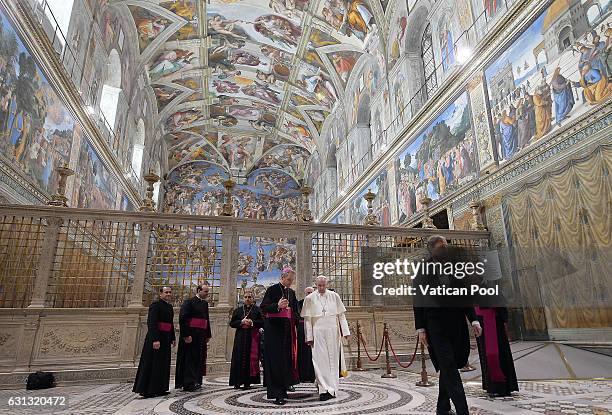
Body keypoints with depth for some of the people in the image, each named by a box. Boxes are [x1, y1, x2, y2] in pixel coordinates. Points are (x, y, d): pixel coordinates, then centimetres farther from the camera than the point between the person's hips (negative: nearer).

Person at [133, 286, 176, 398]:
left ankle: (158, 389, 22)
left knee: (163, 363, 13)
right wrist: (155, 339, -26)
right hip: (156, 337, -9)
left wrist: (173, 338, 16)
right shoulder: (155, 305, -12)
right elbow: (151, 323, -20)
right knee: (152, 363, -1)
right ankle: (146, 390, 8)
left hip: (166, 338, 9)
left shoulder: (170, 307, 13)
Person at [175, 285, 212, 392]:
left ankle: (196, 381, 21)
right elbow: (182, 319, -16)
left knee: (198, 359, 11)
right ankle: (189, 383, 2)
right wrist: (186, 335, -22)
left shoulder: (205, 303, 14)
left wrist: (208, 335, 15)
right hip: (190, 335, -7)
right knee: (190, 358, -4)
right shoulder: (188, 302, -9)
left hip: (201, 336, 8)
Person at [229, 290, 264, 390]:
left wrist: (252, 322, -14)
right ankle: (237, 382, 5)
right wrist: (241, 322, -8)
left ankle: (247, 382, 5)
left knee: (251, 358, -3)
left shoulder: (257, 310, 6)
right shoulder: (238, 310, 12)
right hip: (240, 337, 2)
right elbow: (232, 323, 8)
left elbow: (262, 322, -1)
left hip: (252, 337, -1)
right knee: (239, 358, -2)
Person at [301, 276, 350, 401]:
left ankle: (332, 388, 18)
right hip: (318, 333, -1)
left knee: (333, 360, 7)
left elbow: (341, 315, 7)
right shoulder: (310, 299, 1)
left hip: (333, 332, 1)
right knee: (320, 360, -4)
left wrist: (345, 331, 2)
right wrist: (309, 337, -3)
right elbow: (307, 319, 1)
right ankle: (325, 389, 0)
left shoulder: (334, 296, 4)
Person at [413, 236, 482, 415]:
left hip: (456, 324, 5)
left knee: (449, 367, 13)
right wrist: (420, 328, -9)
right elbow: (418, 301, -4)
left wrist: (474, 320, 4)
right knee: (448, 367, -7)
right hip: (435, 324, -5)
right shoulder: (423, 269, -3)